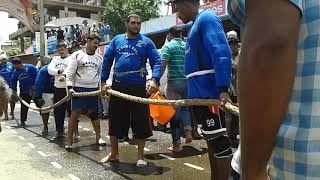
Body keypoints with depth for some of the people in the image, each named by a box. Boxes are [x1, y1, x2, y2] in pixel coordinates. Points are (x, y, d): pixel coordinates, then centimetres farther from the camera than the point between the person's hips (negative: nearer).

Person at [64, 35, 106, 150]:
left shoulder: (99, 58, 10)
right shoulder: (77, 55, -3)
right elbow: (70, 72, -6)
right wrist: (70, 87, -14)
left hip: (94, 89, 4)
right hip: (79, 89, -4)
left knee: (94, 114, 13)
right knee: (75, 114, -6)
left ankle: (98, 137, 25)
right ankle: (69, 141, 1)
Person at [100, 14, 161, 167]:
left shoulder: (146, 42, 3)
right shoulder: (117, 40, 10)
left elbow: (156, 61, -4)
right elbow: (107, 60, 10)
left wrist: (154, 80, -22)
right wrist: (104, 82, 2)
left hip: (139, 87, -2)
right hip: (118, 87, 3)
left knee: (140, 121, 2)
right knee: (115, 120, 10)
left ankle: (140, 156, 18)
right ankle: (114, 153, 28)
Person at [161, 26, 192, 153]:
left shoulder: (168, 46, -3)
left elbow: (162, 65, -16)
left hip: (174, 82, -4)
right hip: (188, 81, 4)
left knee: (175, 111, 3)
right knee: (185, 107, 22)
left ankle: (176, 144, 7)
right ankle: (188, 129, -2)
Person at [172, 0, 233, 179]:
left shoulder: (206, 18, -10)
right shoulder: (197, 24, 20)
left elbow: (221, 53, -23)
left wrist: (223, 89, -30)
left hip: (209, 93, -10)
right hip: (201, 93, 10)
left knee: (219, 142, -4)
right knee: (212, 141, 15)